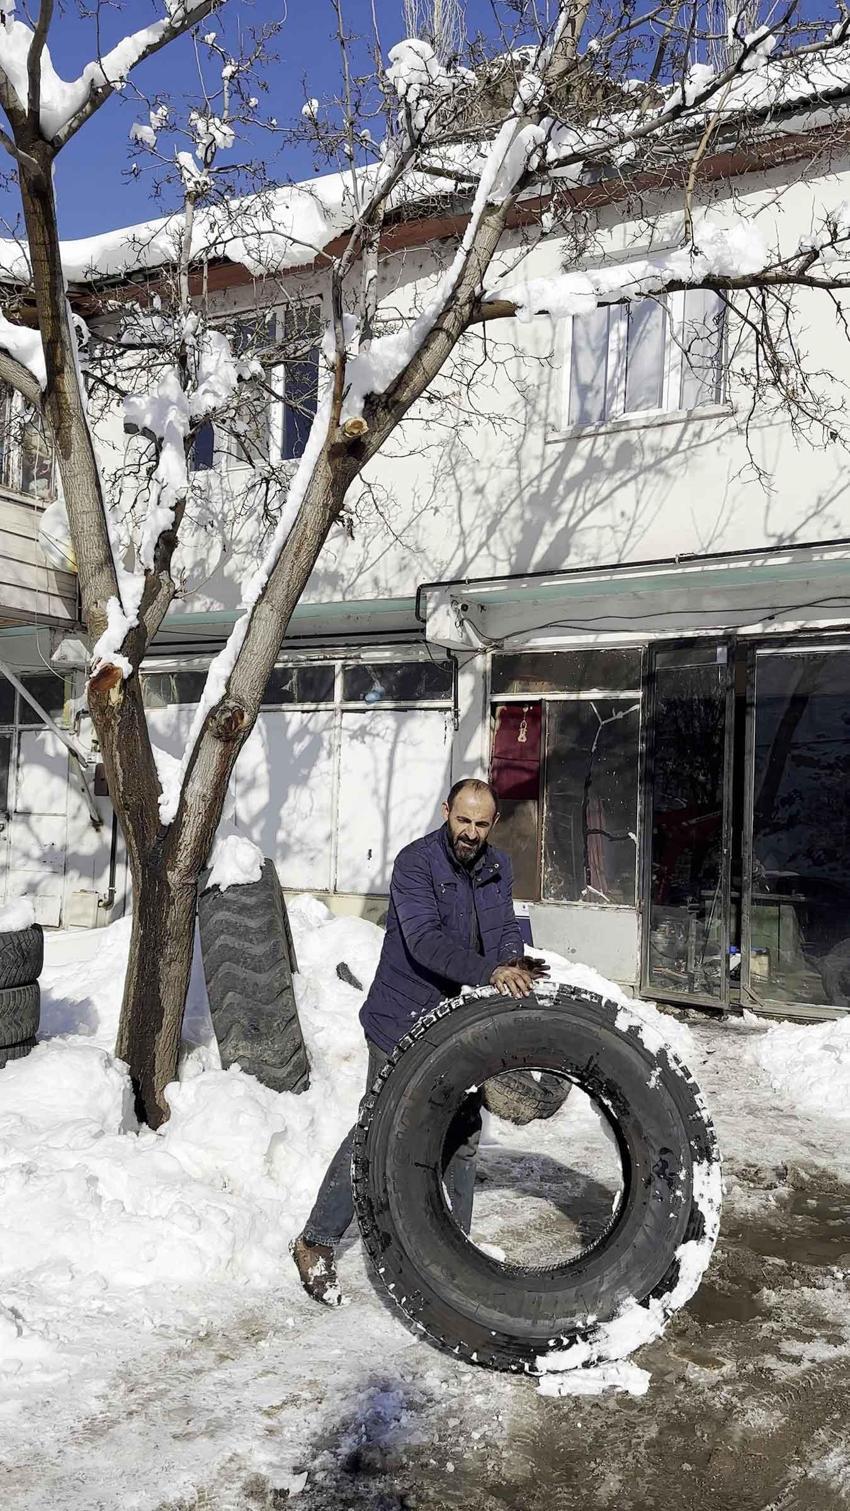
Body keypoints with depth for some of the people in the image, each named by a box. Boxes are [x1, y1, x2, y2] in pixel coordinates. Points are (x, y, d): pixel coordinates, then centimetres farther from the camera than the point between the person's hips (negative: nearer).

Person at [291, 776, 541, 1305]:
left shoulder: (499, 869, 7)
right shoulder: (416, 862, -16)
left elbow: (507, 931, 8)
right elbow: (425, 939, -27)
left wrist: (514, 968, -14)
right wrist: (489, 973, -39)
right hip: (403, 1023, -6)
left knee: (462, 1135, 14)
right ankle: (318, 1242, 14)